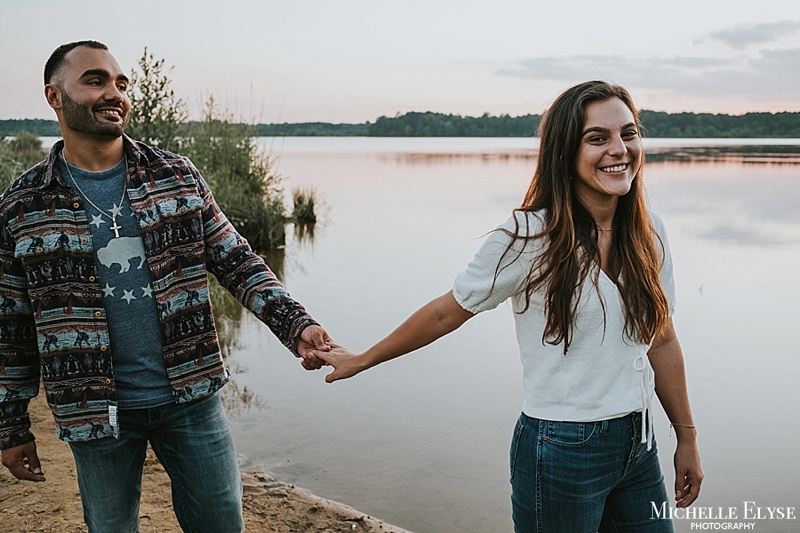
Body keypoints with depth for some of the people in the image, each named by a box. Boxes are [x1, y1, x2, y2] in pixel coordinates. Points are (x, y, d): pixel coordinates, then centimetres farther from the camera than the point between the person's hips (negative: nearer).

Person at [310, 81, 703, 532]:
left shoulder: (648, 233, 0)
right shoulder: (531, 237, -16)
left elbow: (661, 338, 9)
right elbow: (447, 313, -6)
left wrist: (687, 437, 13)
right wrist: (361, 361, 2)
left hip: (639, 445, 5)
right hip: (562, 453, -5)